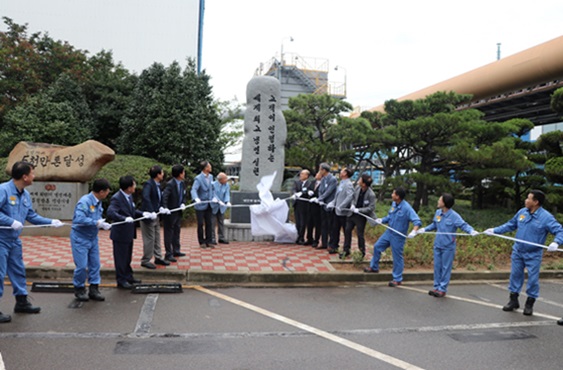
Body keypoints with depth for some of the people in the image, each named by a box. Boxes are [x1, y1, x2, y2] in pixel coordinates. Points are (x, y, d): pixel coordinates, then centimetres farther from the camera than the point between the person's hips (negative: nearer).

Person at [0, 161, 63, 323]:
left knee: (19, 271, 16)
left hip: (14, 240, 9)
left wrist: (51, 222, 10)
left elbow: (32, 216, 14)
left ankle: (21, 302, 28)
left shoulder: (25, 195, 6)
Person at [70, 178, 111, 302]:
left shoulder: (98, 202, 4)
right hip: (80, 238, -8)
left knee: (95, 264, 9)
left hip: (93, 238, 8)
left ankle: (94, 289, 18)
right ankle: (79, 289, 18)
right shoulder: (84, 202, -22)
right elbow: (79, 219, -33)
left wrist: (102, 223, -3)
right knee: (82, 266, -2)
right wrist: (96, 223, -28)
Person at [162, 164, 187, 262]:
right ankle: (168, 254, 9)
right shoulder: (170, 184, -21)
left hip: (178, 212, 8)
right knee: (169, 233, 2)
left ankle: (176, 251, 32)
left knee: (176, 232, 18)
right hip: (170, 213, -8)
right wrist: (165, 208, -40)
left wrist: (183, 204, -2)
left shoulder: (182, 183, 4)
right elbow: (164, 197, -29)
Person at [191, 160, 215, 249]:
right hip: (200, 205, -6)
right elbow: (194, 189, -28)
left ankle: (209, 241, 16)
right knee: (200, 224, 3)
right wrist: (196, 198, -46)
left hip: (208, 204, 6)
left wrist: (214, 197, 0)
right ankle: (202, 242, 15)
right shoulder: (198, 178, -16)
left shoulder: (210, 176, 6)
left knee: (209, 224, 8)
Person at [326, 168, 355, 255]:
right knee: (334, 229, 14)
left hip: (344, 212, -9)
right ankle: (333, 246, 25)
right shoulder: (341, 183, 13)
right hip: (337, 211, 9)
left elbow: (350, 196, -27)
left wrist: (341, 206, -29)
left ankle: (346, 251, 10)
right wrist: (332, 203, 4)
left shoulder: (348, 184, -15)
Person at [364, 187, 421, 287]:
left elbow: (417, 221, -28)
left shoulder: (407, 208, -24)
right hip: (389, 232, 8)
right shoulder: (394, 204, 0)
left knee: (397, 257, 3)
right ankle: (374, 267, 35)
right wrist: (382, 220, -1)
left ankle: (397, 279, 17)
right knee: (377, 246, 16)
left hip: (398, 237, -8)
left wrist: (414, 231, -43)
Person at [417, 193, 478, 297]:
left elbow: (464, 225, -19)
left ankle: (442, 289, 12)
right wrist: (424, 229, 16)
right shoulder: (438, 213, 3)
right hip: (437, 245, 6)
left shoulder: (454, 216, -16)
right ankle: (437, 287, 22)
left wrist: (471, 231, -37)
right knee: (437, 266, 12)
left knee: (446, 268, 4)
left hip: (448, 247, -6)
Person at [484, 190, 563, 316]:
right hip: (517, 251, 4)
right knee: (515, 275, 11)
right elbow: (510, 225, 12)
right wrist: (494, 230, 9)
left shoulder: (546, 217, -15)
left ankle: (529, 304, 21)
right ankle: (513, 300, 27)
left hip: (533, 255, -4)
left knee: (533, 278, 3)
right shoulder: (522, 212, -1)